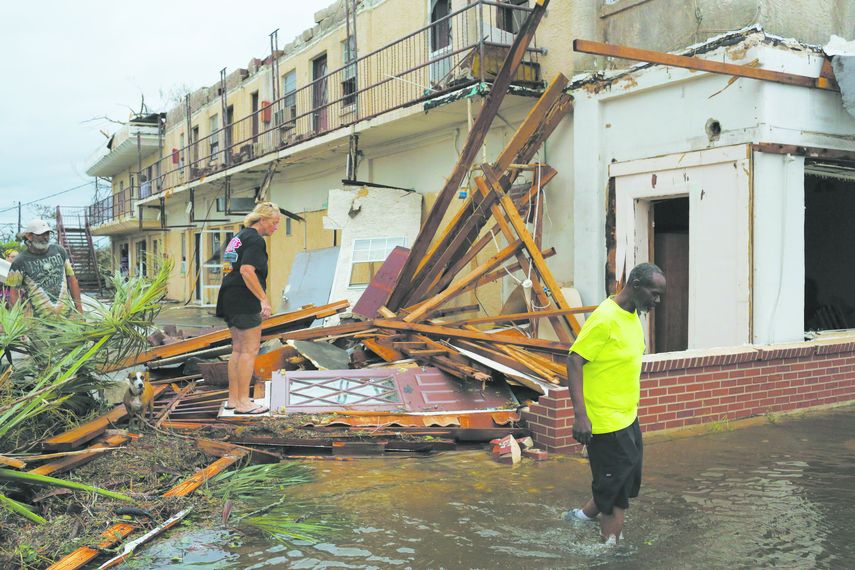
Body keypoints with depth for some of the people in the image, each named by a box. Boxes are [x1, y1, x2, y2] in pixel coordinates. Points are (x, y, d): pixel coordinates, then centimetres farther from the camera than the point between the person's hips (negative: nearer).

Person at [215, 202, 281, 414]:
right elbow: (247, 271, -22)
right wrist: (264, 299, -22)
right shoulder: (255, 240, -10)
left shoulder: (238, 237, 19)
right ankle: (243, 402, -4)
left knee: (238, 349, 14)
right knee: (250, 350, -5)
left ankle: (233, 398, 18)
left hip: (230, 300, 10)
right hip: (245, 301, -10)